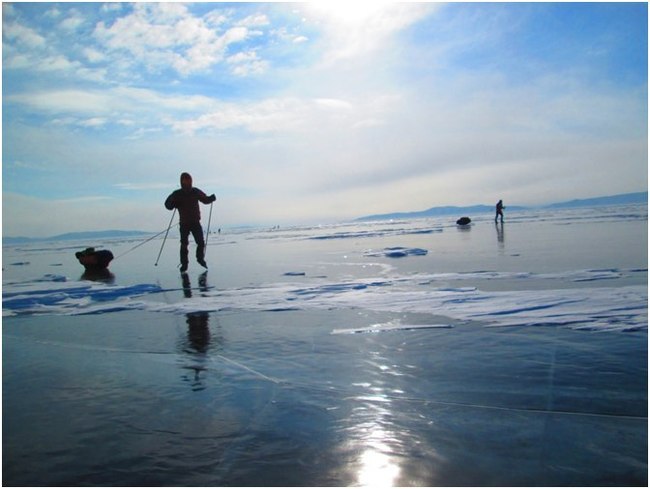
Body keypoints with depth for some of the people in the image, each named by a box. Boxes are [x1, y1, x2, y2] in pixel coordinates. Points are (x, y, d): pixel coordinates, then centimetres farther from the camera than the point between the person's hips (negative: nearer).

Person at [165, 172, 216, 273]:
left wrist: (212, 198, -6)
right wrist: (173, 203, -25)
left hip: (196, 222, 2)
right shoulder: (177, 194, -3)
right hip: (184, 223, -1)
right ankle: (184, 264, 9)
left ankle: (200, 258, 22)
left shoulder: (195, 192, 3)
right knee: (184, 244, -3)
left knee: (201, 242, -3)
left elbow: (205, 199, 15)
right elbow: (168, 205, -3)